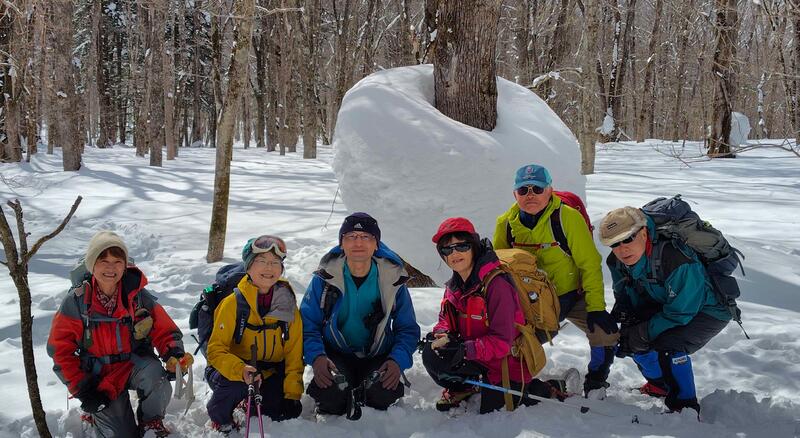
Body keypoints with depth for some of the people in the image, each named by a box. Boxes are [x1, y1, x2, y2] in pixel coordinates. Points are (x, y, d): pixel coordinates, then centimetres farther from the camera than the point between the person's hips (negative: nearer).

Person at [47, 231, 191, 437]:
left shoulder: (138, 296, -12)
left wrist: (174, 354, -26)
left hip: (135, 363, 0)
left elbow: (164, 330, -4)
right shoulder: (76, 301, -13)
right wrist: (82, 390, -9)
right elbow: (60, 349, -6)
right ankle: (99, 413, 26)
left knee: (154, 377, -34)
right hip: (100, 377, 0)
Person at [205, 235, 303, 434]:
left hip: (269, 373, 4)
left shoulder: (289, 306, -4)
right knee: (235, 384, -36)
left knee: (285, 412, -17)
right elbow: (216, 349, -17)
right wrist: (241, 370, -37)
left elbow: (294, 354, 0)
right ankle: (219, 418, 0)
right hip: (231, 372, -4)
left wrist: (292, 393, -9)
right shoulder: (233, 303, -15)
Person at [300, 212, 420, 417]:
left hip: (378, 357, 1)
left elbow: (408, 329, 2)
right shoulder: (325, 278, -6)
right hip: (335, 356, -1)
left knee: (386, 392, -30)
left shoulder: (393, 279, -4)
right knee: (328, 393, -32)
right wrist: (316, 357, -23)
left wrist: (397, 361, -18)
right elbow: (307, 325, -3)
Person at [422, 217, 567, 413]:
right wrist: (442, 335, -16)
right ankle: (463, 389, 11)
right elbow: (445, 320, 9)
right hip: (481, 359, 6)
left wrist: (464, 350, -38)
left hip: (508, 362, -6)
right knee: (431, 354, -17)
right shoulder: (454, 286, 0)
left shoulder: (497, 285, -25)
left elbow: (502, 341, -27)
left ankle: (548, 389, 16)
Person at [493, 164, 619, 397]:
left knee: (606, 332, -20)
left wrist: (596, 307, -21)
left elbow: (590, 264, -17)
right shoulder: (505, 224, -8)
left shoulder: (568, 217, -20)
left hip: (573, 296, -3)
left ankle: (595, 383, 7)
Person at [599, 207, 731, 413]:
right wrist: (623, 311, -18)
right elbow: (625, 293, 5)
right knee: (628, 335, -4)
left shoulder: (676, 259, -37)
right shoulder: (617, 261, -12)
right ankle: (659, 385, 21)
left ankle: (685, 407, -10)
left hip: (708, 310, -8)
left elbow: (680, 313, -30)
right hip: (664, 304, 8)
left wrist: (640, 335, -26)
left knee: (668, 345, -28)